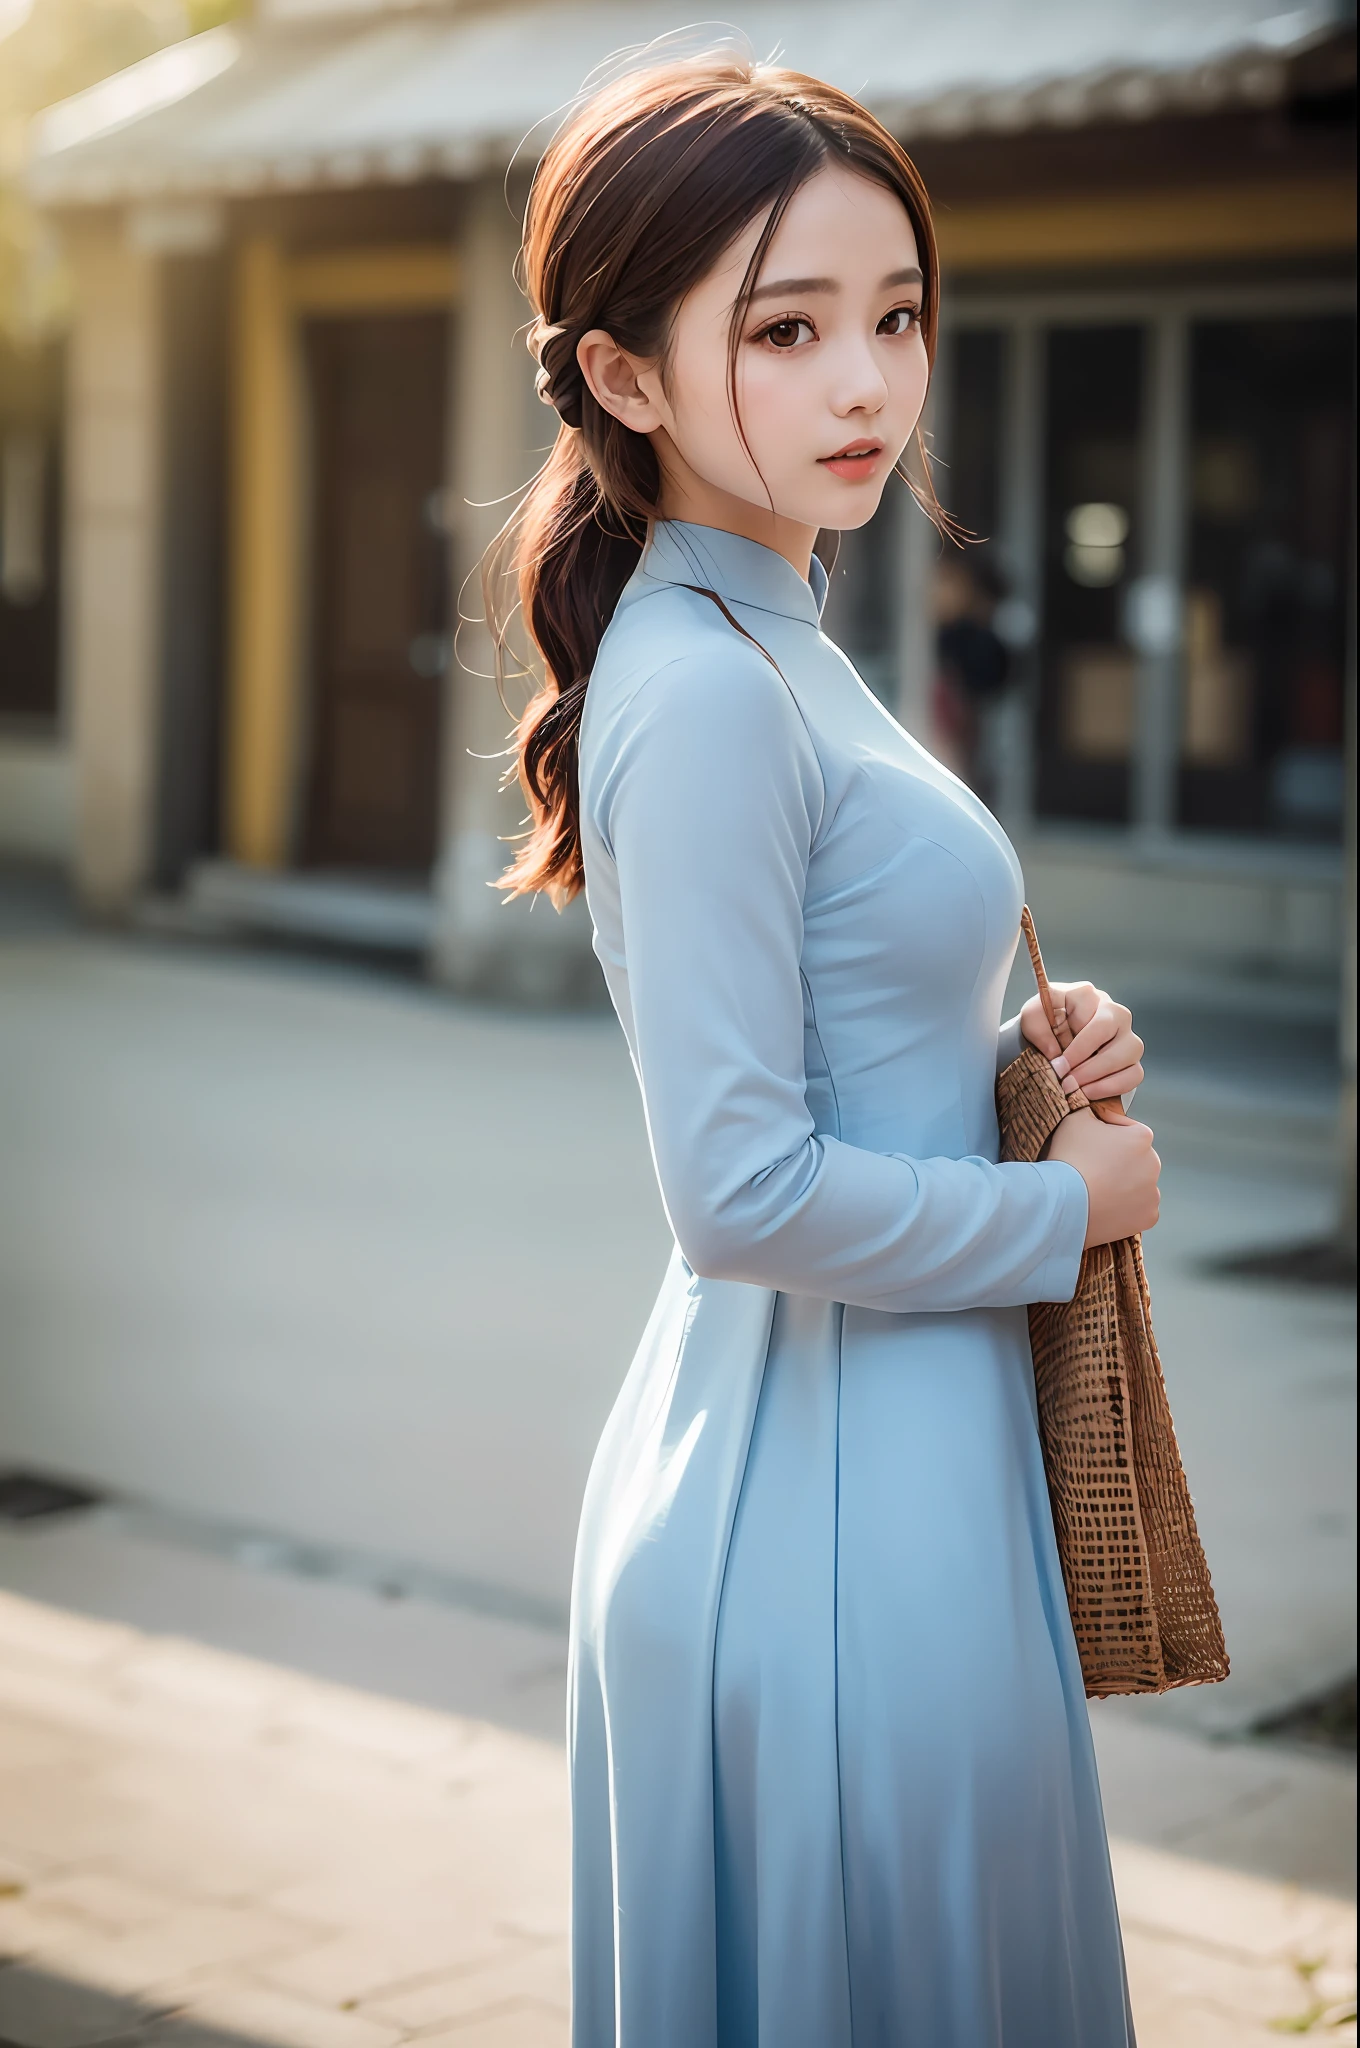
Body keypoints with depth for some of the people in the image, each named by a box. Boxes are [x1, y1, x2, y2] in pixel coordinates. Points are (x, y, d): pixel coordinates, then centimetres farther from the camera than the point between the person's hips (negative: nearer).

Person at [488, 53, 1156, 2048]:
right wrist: (1072, 1203, -11)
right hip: (835, 1500, -10)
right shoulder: (704, 697, -20)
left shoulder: (775, 648, 10)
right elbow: (744, 1196, -24)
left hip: (901, 1450, 10)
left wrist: (1019, 1047, 3)